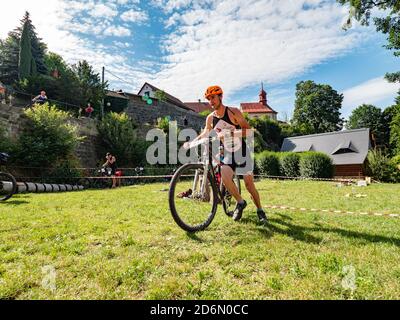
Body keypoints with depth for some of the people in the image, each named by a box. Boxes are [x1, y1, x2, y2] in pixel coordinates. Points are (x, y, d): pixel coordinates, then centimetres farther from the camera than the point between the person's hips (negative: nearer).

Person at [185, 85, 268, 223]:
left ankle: (260, 210, 17)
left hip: (242, 151, -3)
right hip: (228, 153, 3)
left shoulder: (233, 112, -10)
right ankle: (240, 202, 3)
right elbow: (205, 134, 14)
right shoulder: (210, 118, 2)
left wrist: (231, 132, -29)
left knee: (249, 183, -6)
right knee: (224, 177, -22)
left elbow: (248, 130, -15)